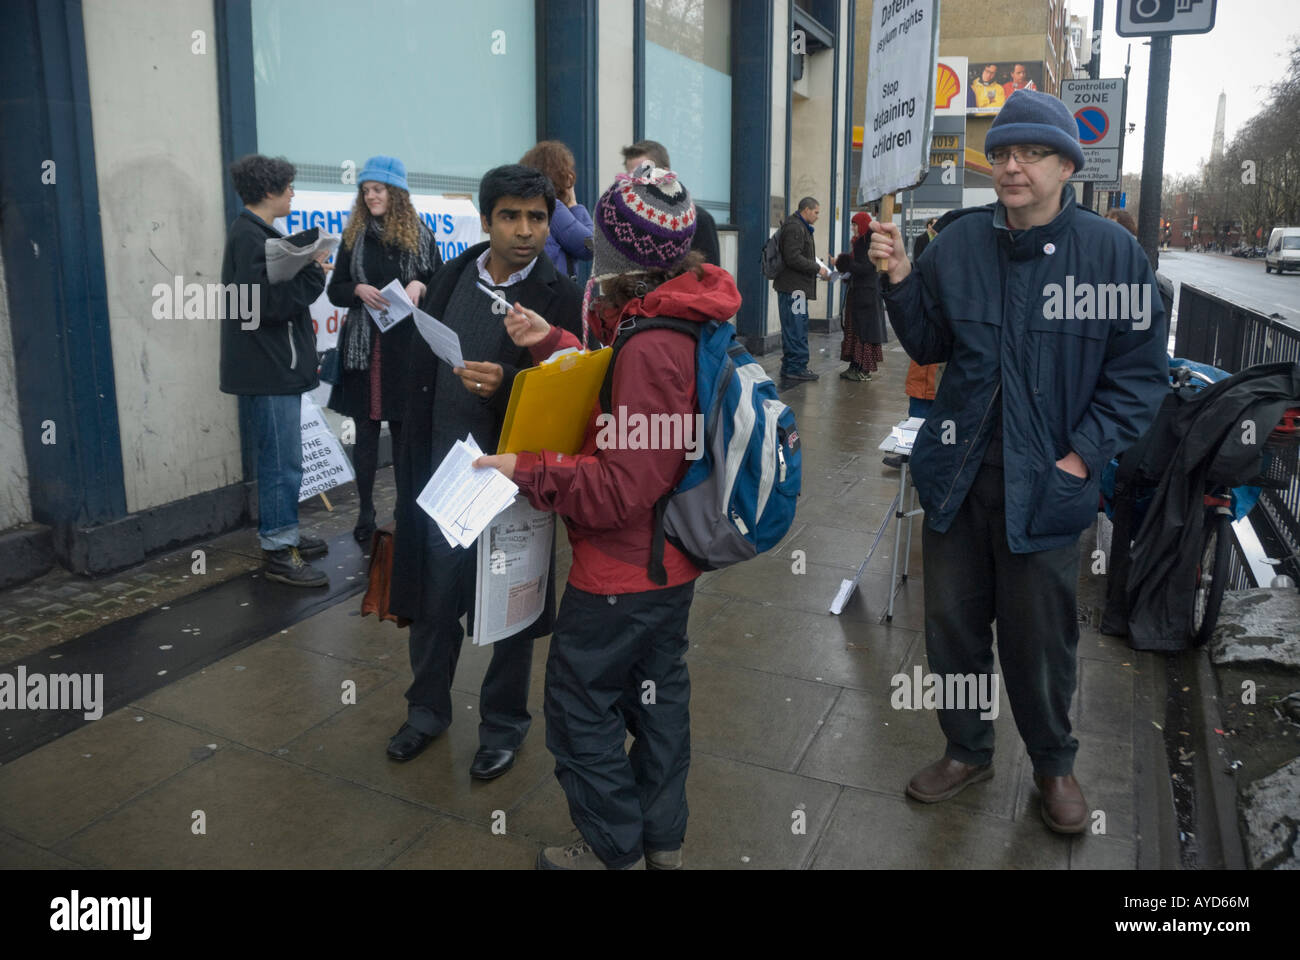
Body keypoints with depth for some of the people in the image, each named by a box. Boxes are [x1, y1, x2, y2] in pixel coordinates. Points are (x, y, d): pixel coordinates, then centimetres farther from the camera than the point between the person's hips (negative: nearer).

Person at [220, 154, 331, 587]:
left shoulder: (255, 233, 17)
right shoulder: (249, 237, -15)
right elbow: (269, 303, -22)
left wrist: (307, 267, 2)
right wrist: (312, 269, -15)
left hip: (277, 368, 10)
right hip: (268, 370, -10)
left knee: (280, 459, 18)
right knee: (282, 462, -5)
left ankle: (284, 534, 29)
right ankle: (278, 552, 4)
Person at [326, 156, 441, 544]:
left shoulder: (419, 233, 5)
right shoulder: (354, 235, 7)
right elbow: (334, 290, 9)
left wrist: (420, 285, -13)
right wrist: (358, 290, -12)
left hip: (408, 345, -1)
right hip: (364, 346, 1)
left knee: (405, 428, 5)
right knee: (366, 428, 4)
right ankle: (365, 511, 14)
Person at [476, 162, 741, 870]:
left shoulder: (651, 348, -29)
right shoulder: (684, 319, 2)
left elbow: (621, 487, -29)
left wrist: (526, 472, -22)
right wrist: (552, 344, 5)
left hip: (623, 572, -10)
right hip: (673, 559, 10)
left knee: (580, 706, 9)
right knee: (657, 689, 22)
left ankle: (614, 849, 26)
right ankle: (662, 838, 40)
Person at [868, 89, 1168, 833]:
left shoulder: (1112, 252, -7)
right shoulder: (959, 242, 0)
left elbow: (1141, 374, -5)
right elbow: (930, 346, 6)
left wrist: (1082, 457, -12)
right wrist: (902, 281, -9)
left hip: (1047, 484, -3)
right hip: (958, 472, 3)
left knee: (1040, 638, 12)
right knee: (952, 624, 15)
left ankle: (1055, 765, 39)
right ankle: (969, 750, 39)